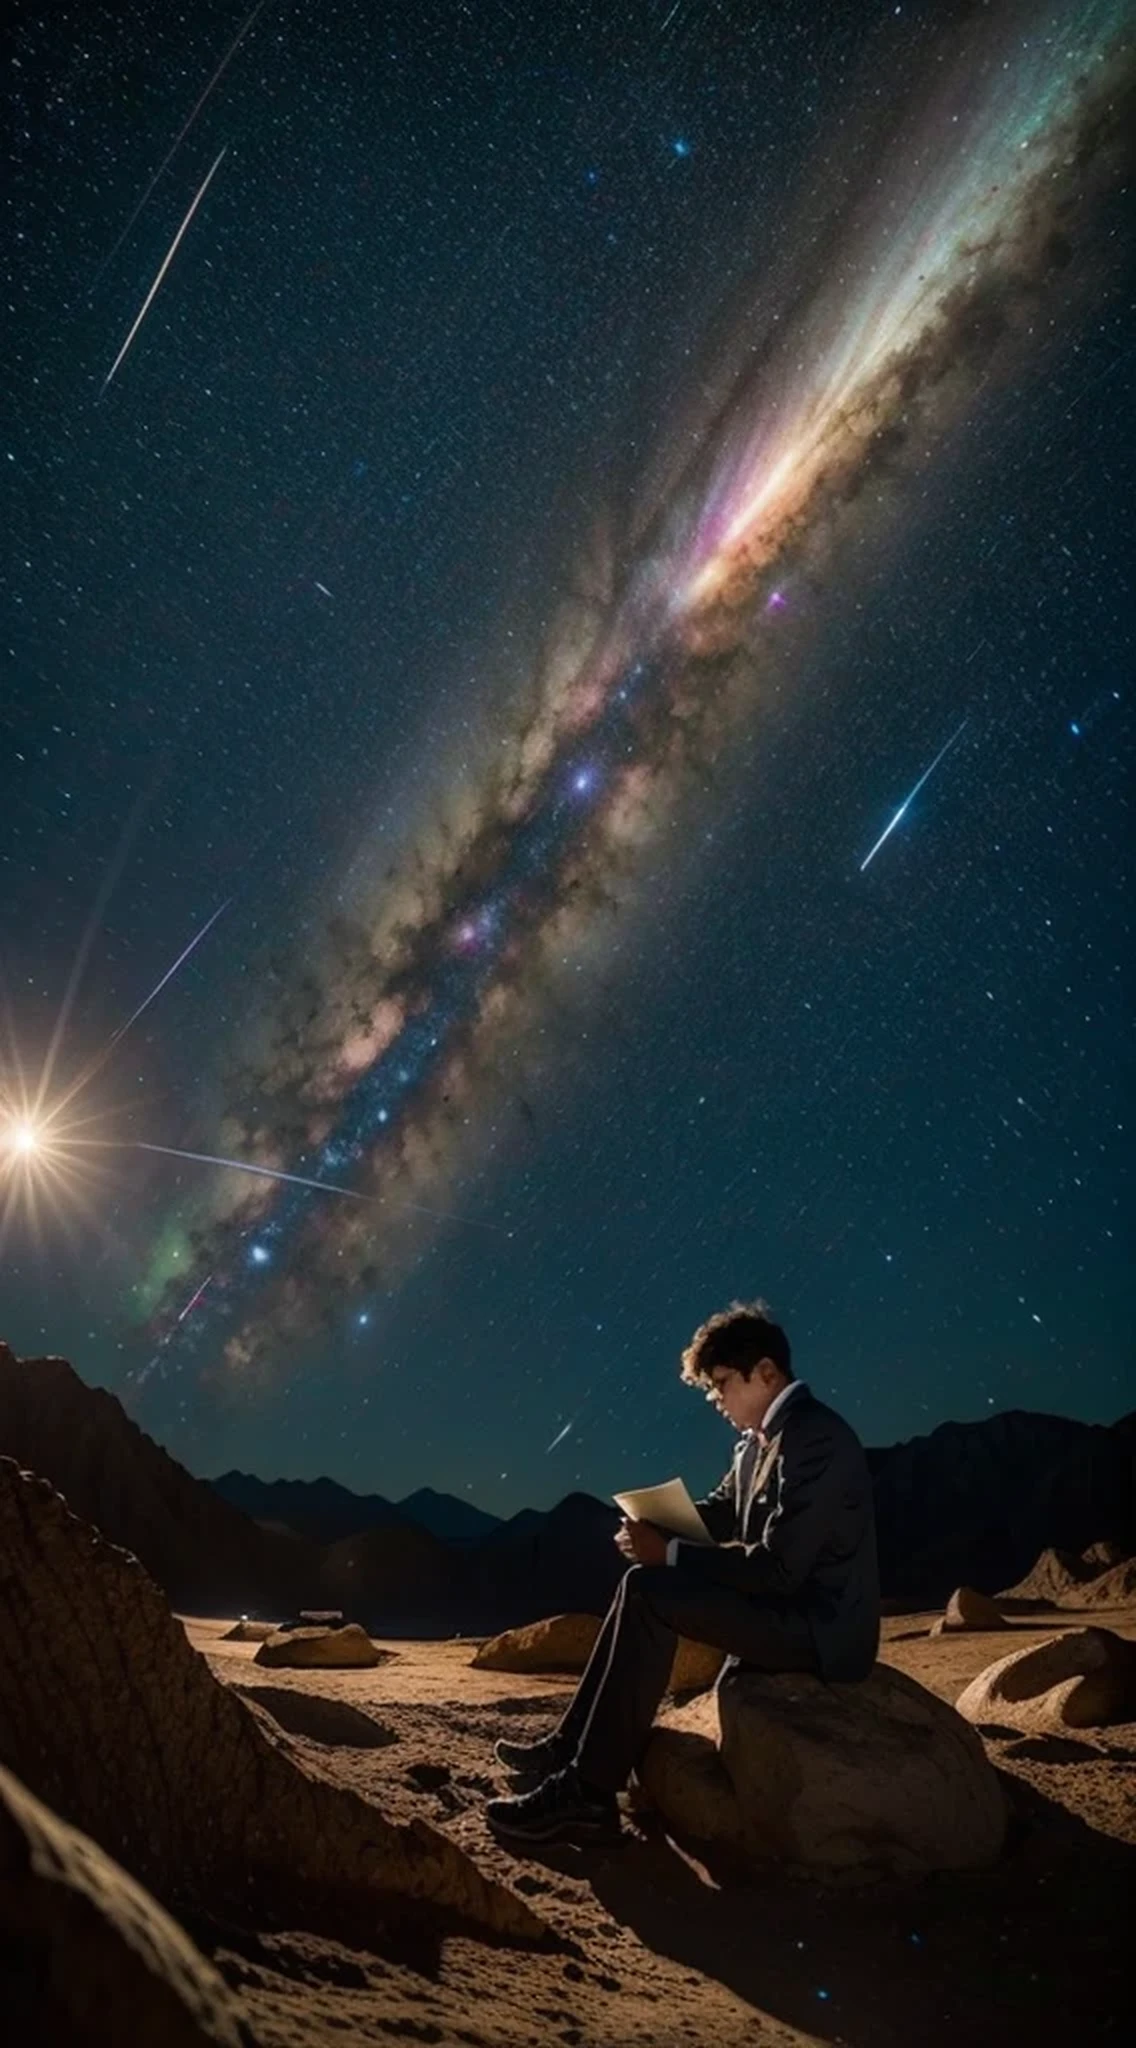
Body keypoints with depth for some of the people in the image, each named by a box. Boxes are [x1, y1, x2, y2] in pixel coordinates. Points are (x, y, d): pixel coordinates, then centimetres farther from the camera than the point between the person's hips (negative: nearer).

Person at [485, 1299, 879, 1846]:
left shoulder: (816, 1438, -22)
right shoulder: (762, 1436, 8)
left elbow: (779, 1567, -26)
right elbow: (721, 1512, 16)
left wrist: (669, 1552, -20)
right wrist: (654, 1522, -5)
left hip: (820, 1624, -10)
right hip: (787, 1604, 10)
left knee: (650, 1592, -19)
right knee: (645, 1585, 8)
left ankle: (590, 1790, -15)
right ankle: (574, 1744, 9)